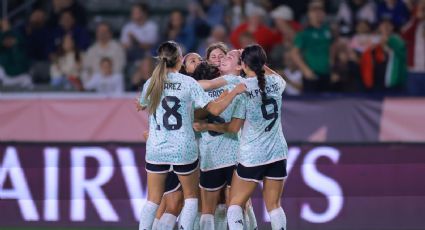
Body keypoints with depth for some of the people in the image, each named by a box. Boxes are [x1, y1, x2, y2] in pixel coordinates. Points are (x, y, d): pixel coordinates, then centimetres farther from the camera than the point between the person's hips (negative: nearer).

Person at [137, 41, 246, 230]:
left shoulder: (151, 83, 0)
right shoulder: (188, 83, -8)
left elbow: (142, 106, 20)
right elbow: (215, 109, -10)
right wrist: (234, 92, 0)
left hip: (156, 150, 2)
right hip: (184, 151, -2)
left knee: (153, 200, 8)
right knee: (191, 196, 15)